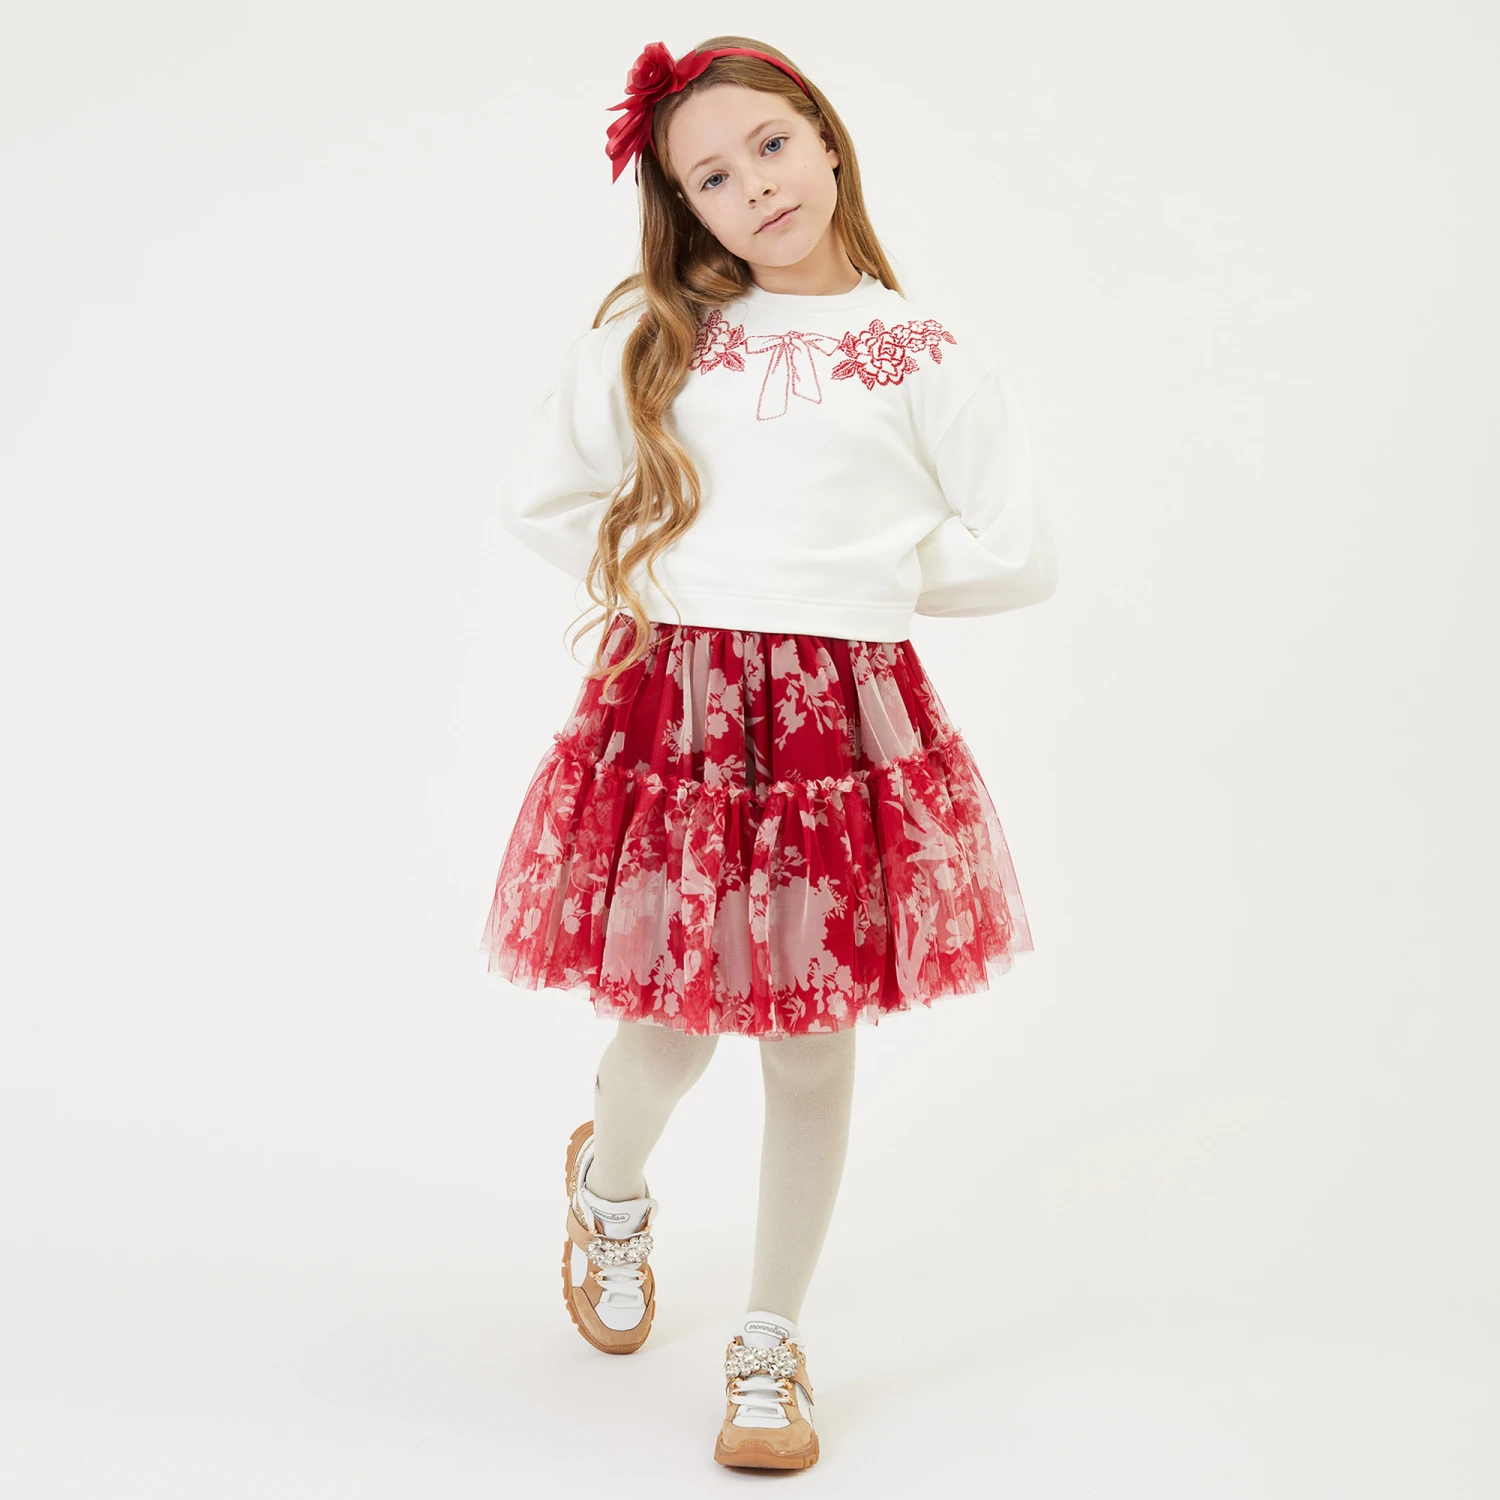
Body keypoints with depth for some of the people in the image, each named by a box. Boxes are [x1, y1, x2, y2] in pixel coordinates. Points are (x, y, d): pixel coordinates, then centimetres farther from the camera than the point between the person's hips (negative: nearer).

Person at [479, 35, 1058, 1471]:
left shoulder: (930, 354, 5)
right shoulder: (649, 335, 9)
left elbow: (1017, 557, 5)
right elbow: (541, 494, 16)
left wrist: (859, 572, 5)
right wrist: (658, 572, 5)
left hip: (843, 719, 0)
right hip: (667, 705, 1)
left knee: (811, 1051, 5)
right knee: (668, 1031, 5)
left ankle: (769, 1346, 25)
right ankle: (608, 1188, 43)